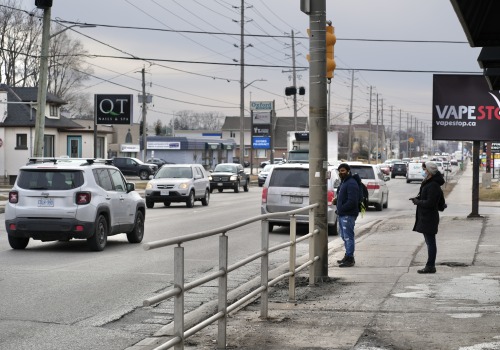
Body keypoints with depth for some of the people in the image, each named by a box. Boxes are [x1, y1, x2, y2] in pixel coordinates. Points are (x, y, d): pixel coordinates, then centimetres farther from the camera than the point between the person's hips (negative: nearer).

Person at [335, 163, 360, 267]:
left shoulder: (351, 184, -15)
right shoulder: (343, 182, 19)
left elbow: (352, 201, -22)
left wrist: (341, 209, -18)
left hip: (348, 215, -11)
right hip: (342, 214, 11)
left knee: (348, 237, -9)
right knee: (344, 236, 17)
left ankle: (350, 259, -7)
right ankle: (348, 256, 26)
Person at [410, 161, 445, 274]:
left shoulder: (433, 186, -18)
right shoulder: (427, 183, 14)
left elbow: (429, 203, -24)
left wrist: (417, 202, -12)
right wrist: (417, 199, 5)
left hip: (429, 217, -11)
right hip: (425, 217, 11)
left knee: (430, 242, -6)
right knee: (430, 242, 14)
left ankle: (430, 266, -3)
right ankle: (430, 266, 19)